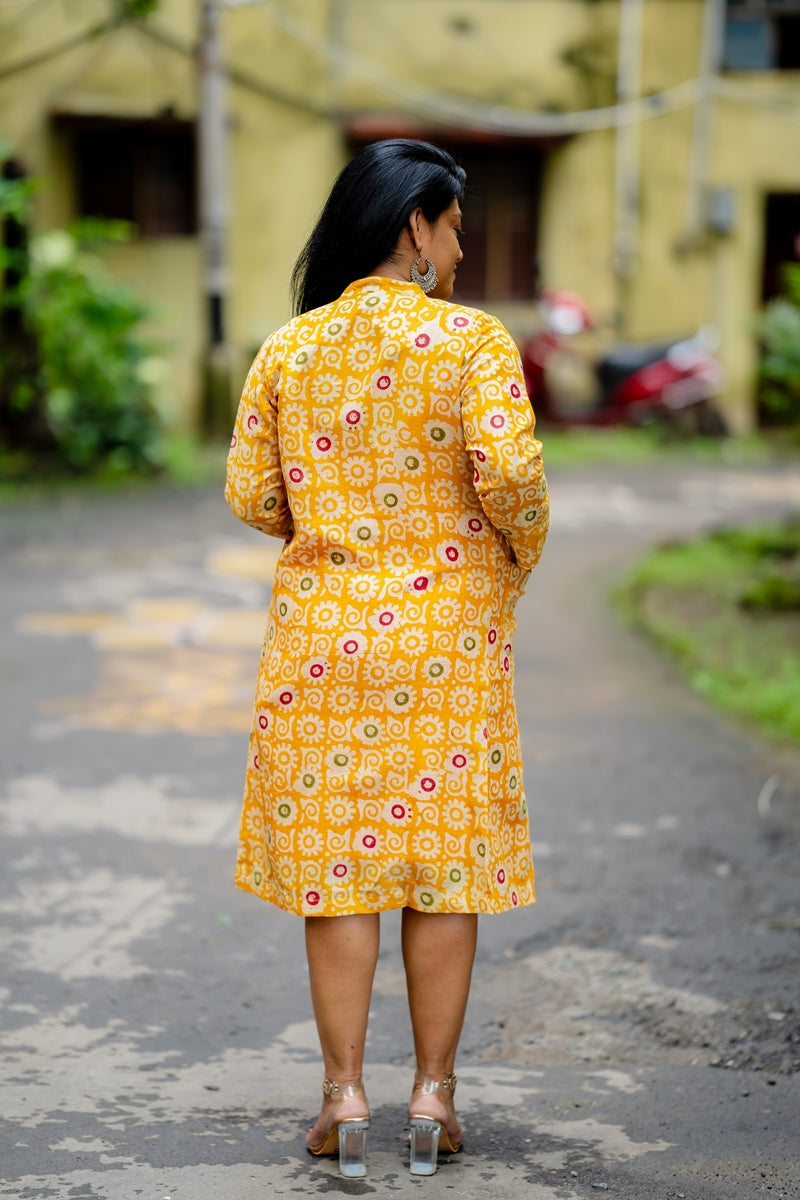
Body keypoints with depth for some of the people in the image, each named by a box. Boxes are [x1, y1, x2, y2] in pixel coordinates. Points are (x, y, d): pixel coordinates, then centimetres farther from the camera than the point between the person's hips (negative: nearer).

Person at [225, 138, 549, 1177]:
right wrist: (520, 553, 0)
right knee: (443, 860, 8)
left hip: (323, 625, 2)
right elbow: (509, 473, -19)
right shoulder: (472, 340, -8)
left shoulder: (288, 350, 3)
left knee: (334, 858, 8)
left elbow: (250, 495, 2)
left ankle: (344, 1095, 10)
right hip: (450, 632, -2)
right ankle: (434, 1094, 14)